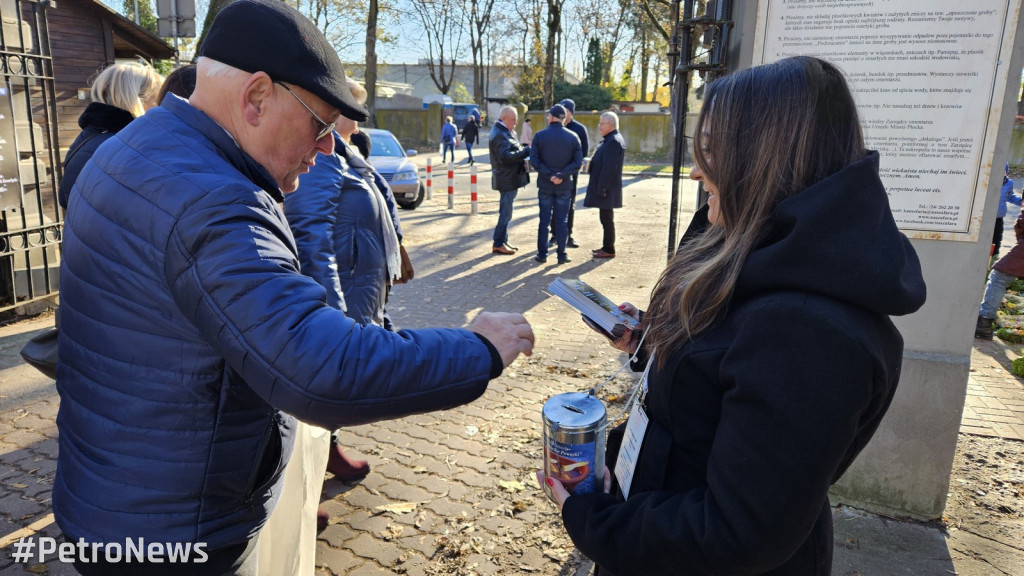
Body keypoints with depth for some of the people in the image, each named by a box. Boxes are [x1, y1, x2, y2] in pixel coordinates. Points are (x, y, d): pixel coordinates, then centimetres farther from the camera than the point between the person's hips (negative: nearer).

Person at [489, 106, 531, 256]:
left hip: (510, 178, 10)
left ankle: (502, 241, 24)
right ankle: (498, 244, 3)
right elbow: (506, 156, -27)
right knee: (505, 212, -5)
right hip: (507, 179, -10)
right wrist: (527, 150, -26)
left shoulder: (505, 132, 15)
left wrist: (524, 149, 3)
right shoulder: (499, 135, -18)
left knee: (505, 212, 15)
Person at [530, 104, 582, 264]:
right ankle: (561, 254, 9)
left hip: (545, 185, 0)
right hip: (565, 186, 0)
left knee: (544, 220, 8)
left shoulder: (540, 136, -5)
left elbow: (534, 160, -11)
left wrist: (549, 175, -12)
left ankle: (542, 254, 11)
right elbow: (578, 162, -8)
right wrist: (561, 175, -13)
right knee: (562, 221, 7)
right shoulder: (572, 137, -1)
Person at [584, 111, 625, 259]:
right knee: (605, 218, 15)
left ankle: (609, 250, 4)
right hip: (603, 187, 10)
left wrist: (601, 188, -21)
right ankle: (606, 246, 24)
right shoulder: (610, 139, 15)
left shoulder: (614, 141, -18)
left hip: (606, 189, -10)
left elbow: (609, 168, -22)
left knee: (606, 218, -3)